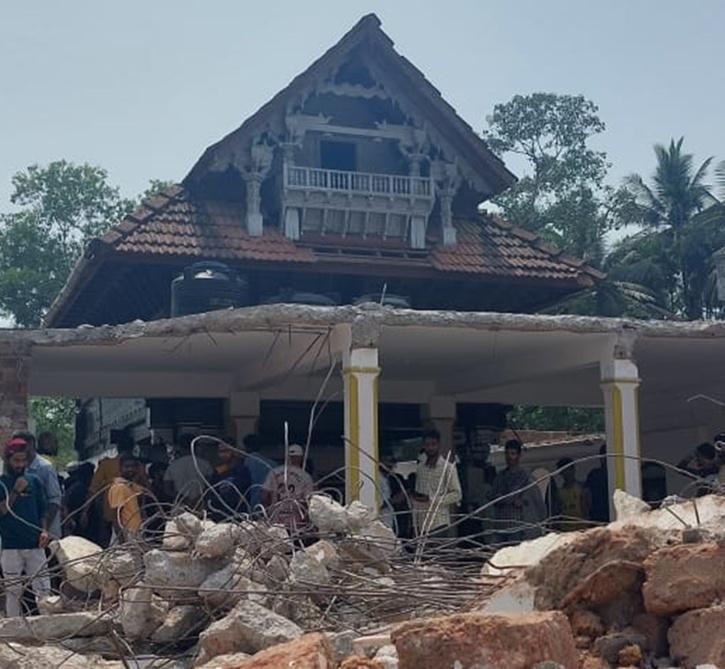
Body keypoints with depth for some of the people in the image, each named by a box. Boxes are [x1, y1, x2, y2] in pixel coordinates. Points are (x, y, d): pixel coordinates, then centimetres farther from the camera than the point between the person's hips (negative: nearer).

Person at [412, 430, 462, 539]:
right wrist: (415, 523, 10)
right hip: (422, 525, 4)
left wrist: (431, 499, -15)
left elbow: (457, 494, -6)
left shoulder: (448, 467, -3)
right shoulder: (420, 467, 12)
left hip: (440, 525, -4)